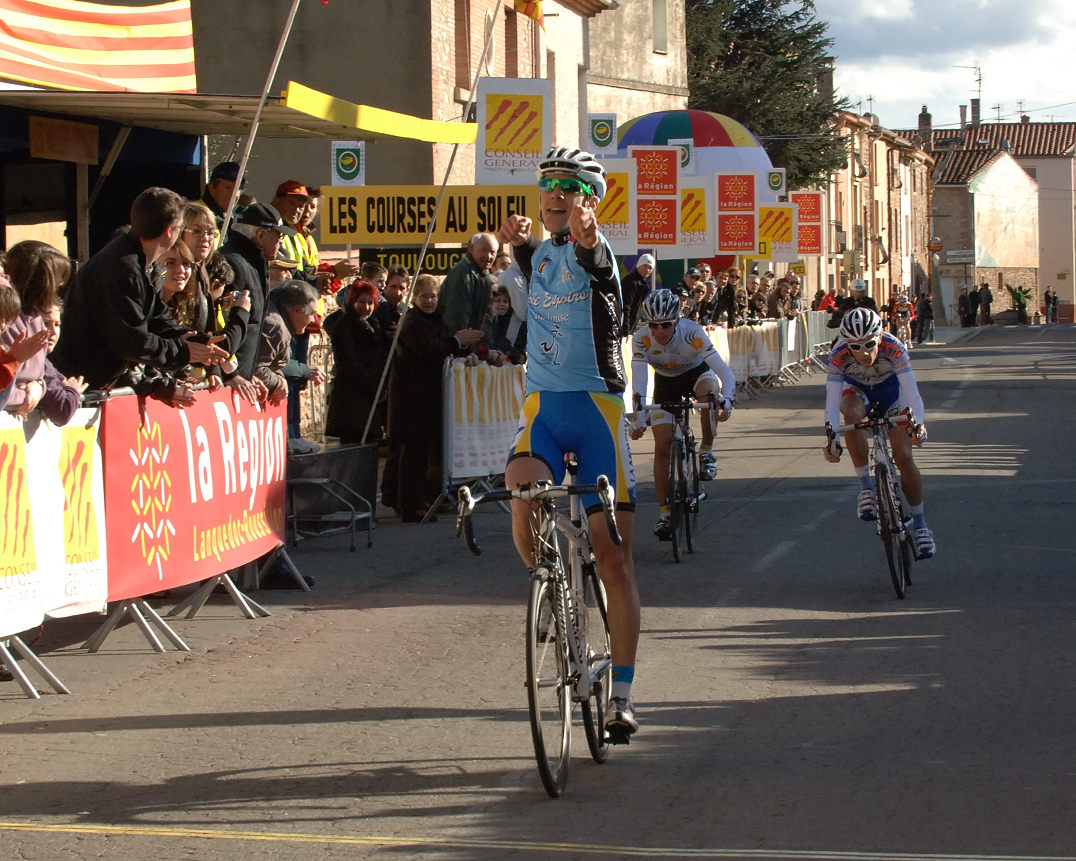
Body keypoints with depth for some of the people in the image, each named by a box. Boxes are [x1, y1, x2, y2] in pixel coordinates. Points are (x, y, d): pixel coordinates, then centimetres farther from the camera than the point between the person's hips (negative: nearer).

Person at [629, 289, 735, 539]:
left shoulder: (692, 332, -33)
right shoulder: (642, 339, -29)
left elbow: (723, 370, -37)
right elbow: (638, 380, -35)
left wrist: (727, 400, -55)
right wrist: (639, 417, -48)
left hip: (697, 372, -2)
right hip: (666, 382, 2)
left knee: (709, 391, -38)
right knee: (662, 446, -7)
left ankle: (706, 452, -15)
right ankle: (665, 513, 4)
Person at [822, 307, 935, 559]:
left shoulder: (893, 349, -36)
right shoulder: (839, 356, -34)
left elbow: (912, 393, -41)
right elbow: (832, 403, -36)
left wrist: (918, 423, -59)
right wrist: (832, 438, -51)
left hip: (891, 389, 0)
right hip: (857, 390, 0)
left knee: (904, 458, -10)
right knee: (852, 413, -36)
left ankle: (919, 524, 7)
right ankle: (865, 488, -24)